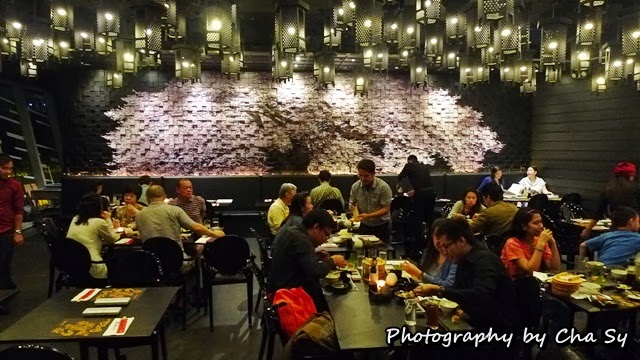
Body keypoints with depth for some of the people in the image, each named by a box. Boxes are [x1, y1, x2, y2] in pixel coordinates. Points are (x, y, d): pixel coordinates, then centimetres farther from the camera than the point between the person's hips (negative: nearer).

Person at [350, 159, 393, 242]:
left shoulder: (383, 187, -19)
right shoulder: (355, 186, -8)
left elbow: (386, 209, -18)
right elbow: (352, 203, 6)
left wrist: (368, 215, -30)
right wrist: (352, 207, -18)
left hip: (381, 226, -3)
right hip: (364, 226, 3)